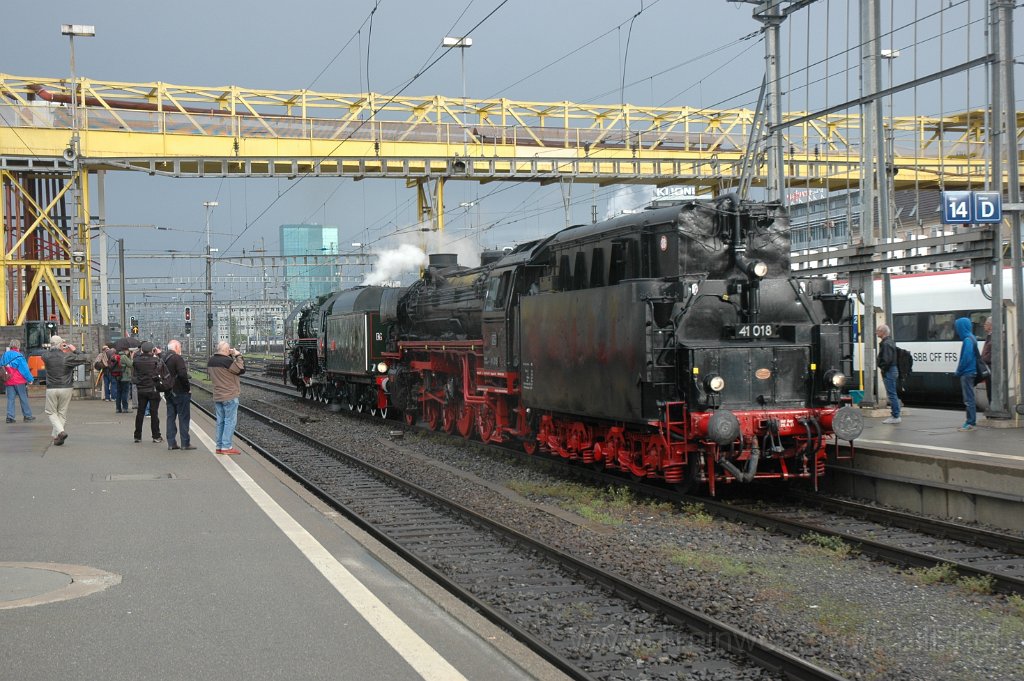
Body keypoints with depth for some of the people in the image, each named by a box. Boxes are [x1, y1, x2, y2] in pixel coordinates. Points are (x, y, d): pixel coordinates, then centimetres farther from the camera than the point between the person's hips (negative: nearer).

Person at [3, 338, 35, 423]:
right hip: (19, 381, -5)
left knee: (10, 399, 7)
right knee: (23, 398, 5)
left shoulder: (4, 355, 6)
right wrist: (30, 379, -5)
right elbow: (25, 369, -12)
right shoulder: (18, 356, -13)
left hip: (8, 381, 5)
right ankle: (27, 415, 12)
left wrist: (5, 377, 22)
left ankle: (10, 417, 1)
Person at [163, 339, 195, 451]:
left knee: (171, 417, 11)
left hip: (169, 393, 8)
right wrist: (188, 387, -15)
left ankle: (171, 442, 10)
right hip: (181, 392, -8)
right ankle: (185, 443, -1)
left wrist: (167, 388, 17)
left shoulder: (164, 359, 10)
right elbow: (183, 374, -26)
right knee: (184, 417, -2)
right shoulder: (177, 358, -15)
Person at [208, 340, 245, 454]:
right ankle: (226, 447, -5)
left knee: (221, 421, 13)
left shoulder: (211, 361, 6)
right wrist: (238, 356, -3)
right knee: (230, 421, -3)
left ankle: (219, 446, 14)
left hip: (217, 397, 8)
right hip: (230, 396, -8)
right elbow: (241, 370, -12)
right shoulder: (227, 361, -19)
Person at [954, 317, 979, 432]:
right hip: (969, 373, 10)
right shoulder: (972, 338, 13)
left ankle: (971, 423, -3)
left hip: (967, 374, -10)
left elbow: (966, 358, -22)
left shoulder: (967, 340, -17)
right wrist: (960, 371, 14)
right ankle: (970, 422, 20)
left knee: (969, 399, -5)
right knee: (968, 399, 15)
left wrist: (958, 371, -11)